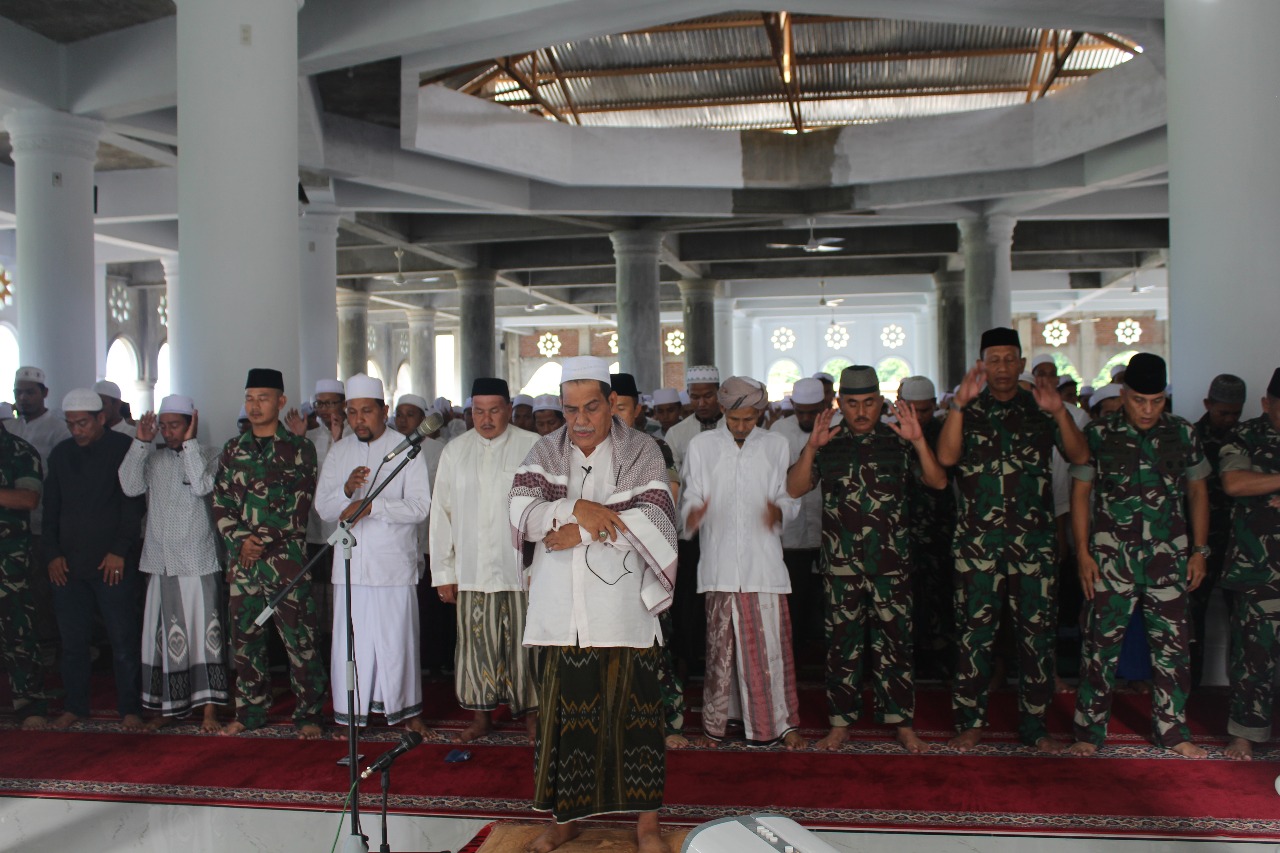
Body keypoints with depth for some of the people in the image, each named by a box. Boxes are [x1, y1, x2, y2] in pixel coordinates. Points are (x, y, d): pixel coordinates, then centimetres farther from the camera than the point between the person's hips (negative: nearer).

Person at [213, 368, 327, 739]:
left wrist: (262, 540, -10)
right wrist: (241, 539, -7)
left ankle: (308, 714, 7)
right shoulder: (232, 450, 12)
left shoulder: (299, 449, 1)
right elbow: (220, 503, 9)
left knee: (300, 639, -3)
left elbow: (299, 505, -5)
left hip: (286, 559, -4)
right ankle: (250, 713, 23)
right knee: (245, 638, 10)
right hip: (241, 559, 4)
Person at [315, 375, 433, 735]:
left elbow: (420, 506, -9)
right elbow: (323, 508, 8)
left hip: (393, 564, -3)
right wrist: (347, 490, -12)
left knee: (396, 638, 2)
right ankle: (350, 714, 16)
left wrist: (371, 506, -18)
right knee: (350, 641, 4)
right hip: (349, 563, 3)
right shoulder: (339, 452, 13)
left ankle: (406, 708, 18)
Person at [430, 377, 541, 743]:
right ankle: (481, 715, 20)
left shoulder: (533, 447, 0)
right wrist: (443, 571, 7)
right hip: (471, 571, 2)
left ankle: (531, 713, 15)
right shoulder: (455, 451, 9)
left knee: (522, 642, 0)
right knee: (476, 642, 5)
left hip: (521, 568, -2)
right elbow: (442, 512, 11)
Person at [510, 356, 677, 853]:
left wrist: (582, 532, -12)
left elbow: (655, 519, -11)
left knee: (633, 709, 2)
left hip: (623, 607, -2)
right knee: (563, 711, 7)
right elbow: (521, 512, -1)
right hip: (560, 611, 2)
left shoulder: (641, 452, 1)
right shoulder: (545, 452, 10)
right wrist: (577, 508, -17)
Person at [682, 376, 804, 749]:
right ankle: (714, 725, 16)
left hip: (764, 560, 0)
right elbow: (689, 496, 7)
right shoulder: (702, 445, 7)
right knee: (720, 646, 3)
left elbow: (791, 497, 9)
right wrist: (692, 513, -17)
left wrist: (779, 511, -14)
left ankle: (783, 722, 12)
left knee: (772, 644, -1)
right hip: (719, 562, 0)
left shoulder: (776, 445, 9)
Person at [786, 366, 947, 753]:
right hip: (841, 563, 0)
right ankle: (840, 722, 17)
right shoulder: (827, 444, 6)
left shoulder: (898, 441, 5)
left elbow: (938, 482, -4)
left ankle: (902, 722, 13)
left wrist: (919, 441, -18)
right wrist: (811, 448, -17)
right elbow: (794, 488, -3)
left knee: (895, 640, 3)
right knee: (842, 641, 6)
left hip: (892, 561, 0)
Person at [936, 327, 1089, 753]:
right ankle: (970, 721, 11)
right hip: (978, 538, -1)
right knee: (976, 629, 1)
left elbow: (1080, 457, -5)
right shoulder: (966, 410, 6)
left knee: (1036, 630, 5)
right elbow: (946, 456, -12)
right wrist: (960, 402, -21)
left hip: (1034, 538, 1)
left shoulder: (1041, 409, 8)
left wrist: (1060, 411, -19)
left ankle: (1034, 724, 15)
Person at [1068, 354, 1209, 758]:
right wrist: (1083, 552, -5)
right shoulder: (1098, 434, -2)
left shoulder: (1182, 433, 5)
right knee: (1102, 644, 0)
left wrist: (1199, 550, 8)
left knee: (1171, 645, 8)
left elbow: (1197, 491, 12)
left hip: (1168, 557, 3)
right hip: (1111, 556, -2)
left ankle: (1172, 730, 22)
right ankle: (1089, 732, 10)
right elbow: (1080, 492, 0)